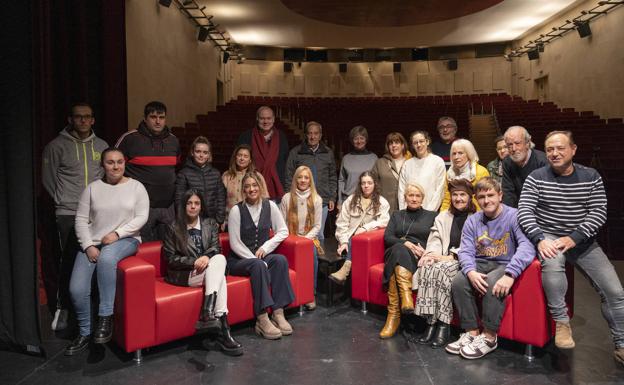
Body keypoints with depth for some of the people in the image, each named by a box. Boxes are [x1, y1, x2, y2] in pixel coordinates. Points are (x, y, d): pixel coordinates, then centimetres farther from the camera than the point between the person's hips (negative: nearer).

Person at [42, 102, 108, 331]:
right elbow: (48, 178, 4)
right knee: (69, 261, -4)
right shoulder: (57, 146, 1)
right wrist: (62, 199, 2)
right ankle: (62, 308, 11)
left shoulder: (101, 146, 11)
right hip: (68, 212, -2)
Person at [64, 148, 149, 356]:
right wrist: (88, 246, -10)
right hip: (93, 243, 3)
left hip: (126, 239, -2)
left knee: (106, 258, -39)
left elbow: (141, 217, -4)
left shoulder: (136, 186, 2)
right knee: (76, 289, -14)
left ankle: (105, 317, -26)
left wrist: (117, 233, -15)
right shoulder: (92, 188, 5)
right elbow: (81, 220, 2)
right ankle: (84, 332, 12)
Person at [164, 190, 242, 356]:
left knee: (220, 258, -32)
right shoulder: (174, 228, 3)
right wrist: (194, 262, -16)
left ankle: (207, 314, -40)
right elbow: (170, 258, -1)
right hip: (184, 274, -3)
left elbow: (216, 247, 5)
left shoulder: (210, 223, 13)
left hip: (209, 267, 3)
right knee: (219, 275, -31)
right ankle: (223, 329, -40)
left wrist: (207, 257, -19)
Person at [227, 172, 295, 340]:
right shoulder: (236, 210, -9)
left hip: (262, 255, 4)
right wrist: (255, 260, -17)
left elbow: (283, 231, 3)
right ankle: (262, 320, -33)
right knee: (258, 265, -34)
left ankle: (278, 314, -27)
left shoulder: (270, 206, 1)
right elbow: (235, 243, -10)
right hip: (239, 260, -3)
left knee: (280, 259, -27)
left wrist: (265, 247, -9)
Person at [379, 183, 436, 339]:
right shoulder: (397, 215, 24)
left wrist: (424, 250, -11)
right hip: (395, 253, 2)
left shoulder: (431, 216, 21)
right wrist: (405, 243, -11)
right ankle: (406, 297, -50)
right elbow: (387, 237, 8)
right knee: (399, 249, -36)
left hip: (419, 258, -2)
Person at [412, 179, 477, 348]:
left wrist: (450, 257, -17)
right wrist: (431, 253, -10)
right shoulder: (443, 217, 23)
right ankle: (431, 322, -28)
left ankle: (444, 325, -27)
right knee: (427, 267, -29)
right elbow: (435, 238, 11)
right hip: (445, 259, 4)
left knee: (441, 269, -34)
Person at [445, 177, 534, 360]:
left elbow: (527, 247, -25)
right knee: (458, 282, -23)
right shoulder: (472, 221, 6)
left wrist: (510, 274, -37)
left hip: (505, 265, -4)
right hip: (480, 264, 4)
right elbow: (466, 251, -2)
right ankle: (471, 332, -11)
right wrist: (471, 272, -24)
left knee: (493, 283, -35)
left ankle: (489, 337, -18)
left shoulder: (514, 216, -10)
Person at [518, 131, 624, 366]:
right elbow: (524, 211, -10)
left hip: (583, 240, 3)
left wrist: (573, 238, -19)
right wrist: (540, 239, -26)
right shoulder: (536, 178, -4)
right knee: (551, 263, -36)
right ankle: (561, 321, -16)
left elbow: (599, 213, -5)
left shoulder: (591, 177, 2)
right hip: (548, 237, -3)